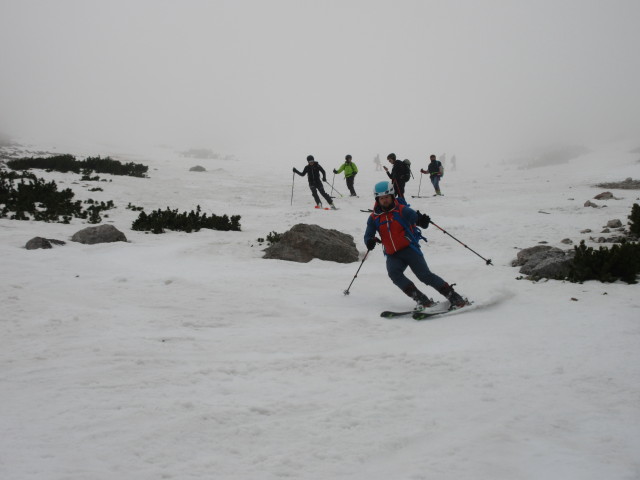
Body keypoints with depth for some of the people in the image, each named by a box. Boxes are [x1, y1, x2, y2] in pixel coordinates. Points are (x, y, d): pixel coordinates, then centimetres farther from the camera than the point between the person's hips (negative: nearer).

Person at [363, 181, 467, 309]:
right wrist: (370, 241, -19)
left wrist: (422, 220, -44)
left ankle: (454, 297, 0)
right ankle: (422, 300, -23)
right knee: (394, 274, -25)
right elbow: (368, 235, 6)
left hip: (409, 249, -3)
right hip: (392, 255, 3)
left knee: (425, 275, -12)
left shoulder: (402, 210, -5)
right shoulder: (374, 218, 6)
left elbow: (414, 216, -19)